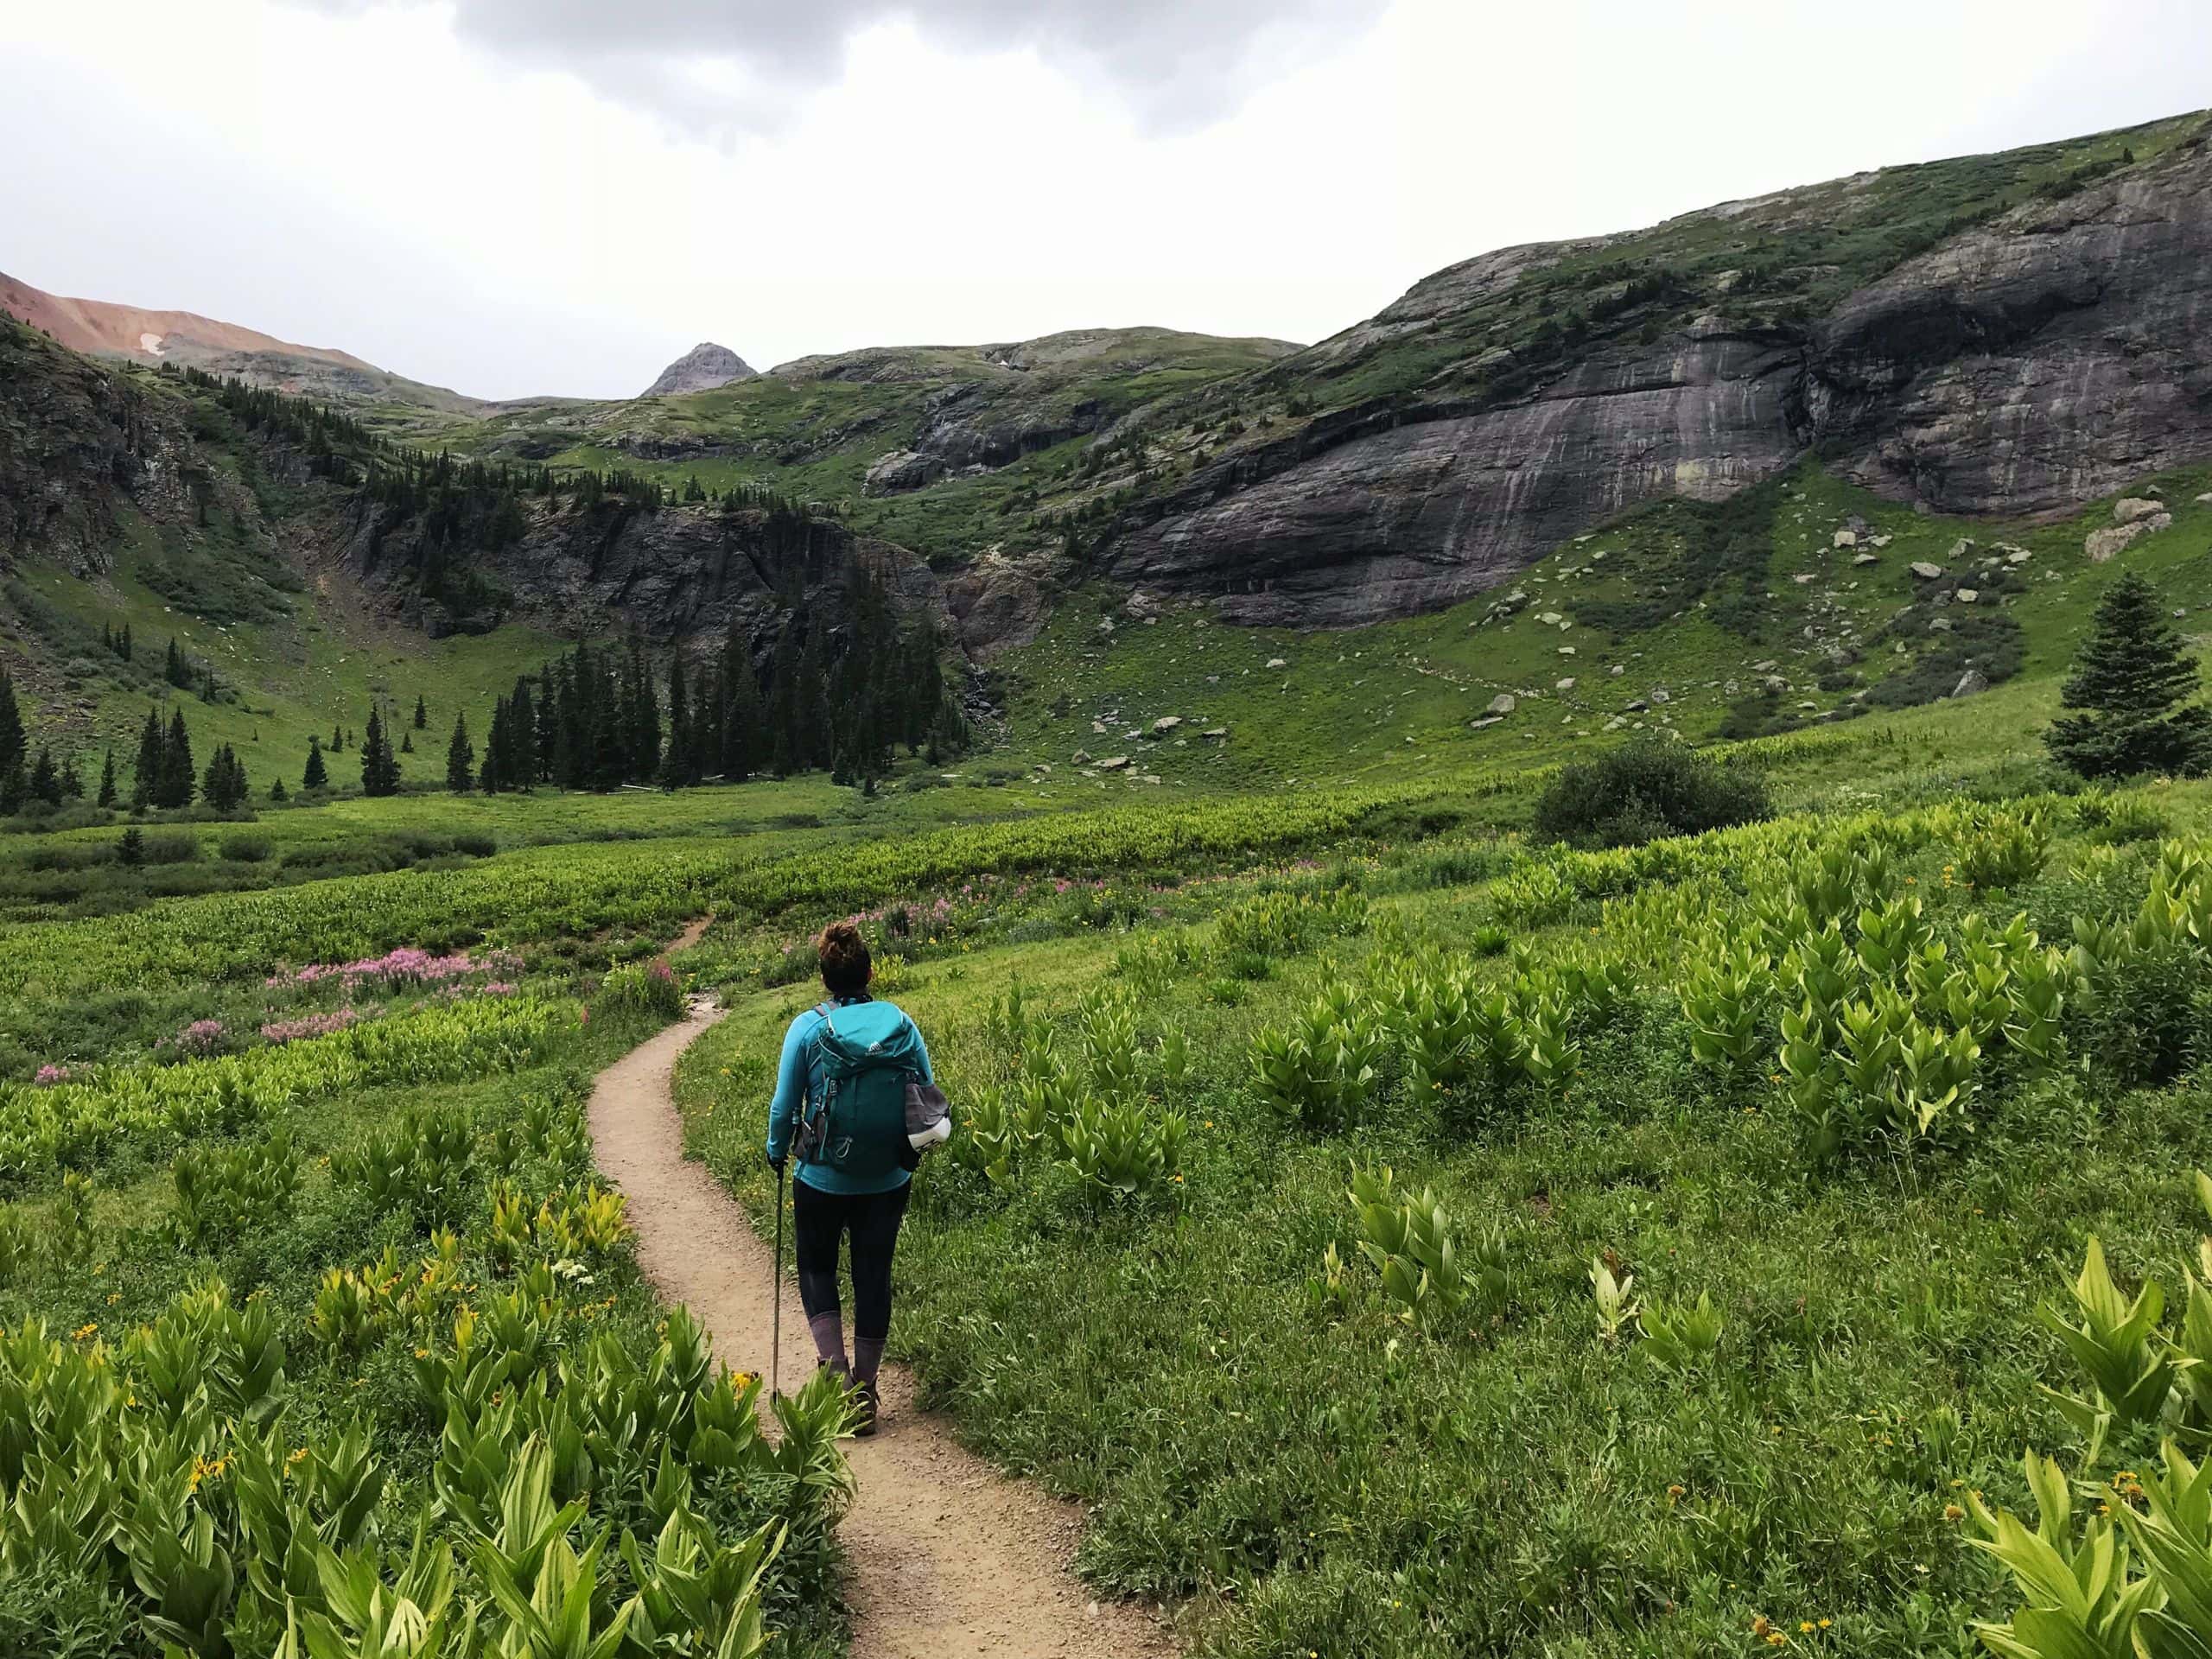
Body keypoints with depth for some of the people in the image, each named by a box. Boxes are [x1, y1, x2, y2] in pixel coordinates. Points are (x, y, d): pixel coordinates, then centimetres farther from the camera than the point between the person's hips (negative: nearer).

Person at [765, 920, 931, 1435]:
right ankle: (864, 1395, 21)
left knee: (816, 1268, 19)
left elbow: (784, 1107, -6)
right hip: (888, 1181, 2)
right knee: (873, 1277, 14)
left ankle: (835, 1369, 1)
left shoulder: (808, 1028, -12)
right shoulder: (902, 1024, -6)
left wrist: (776, 1153, 14)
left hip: (822, 1179, -2)